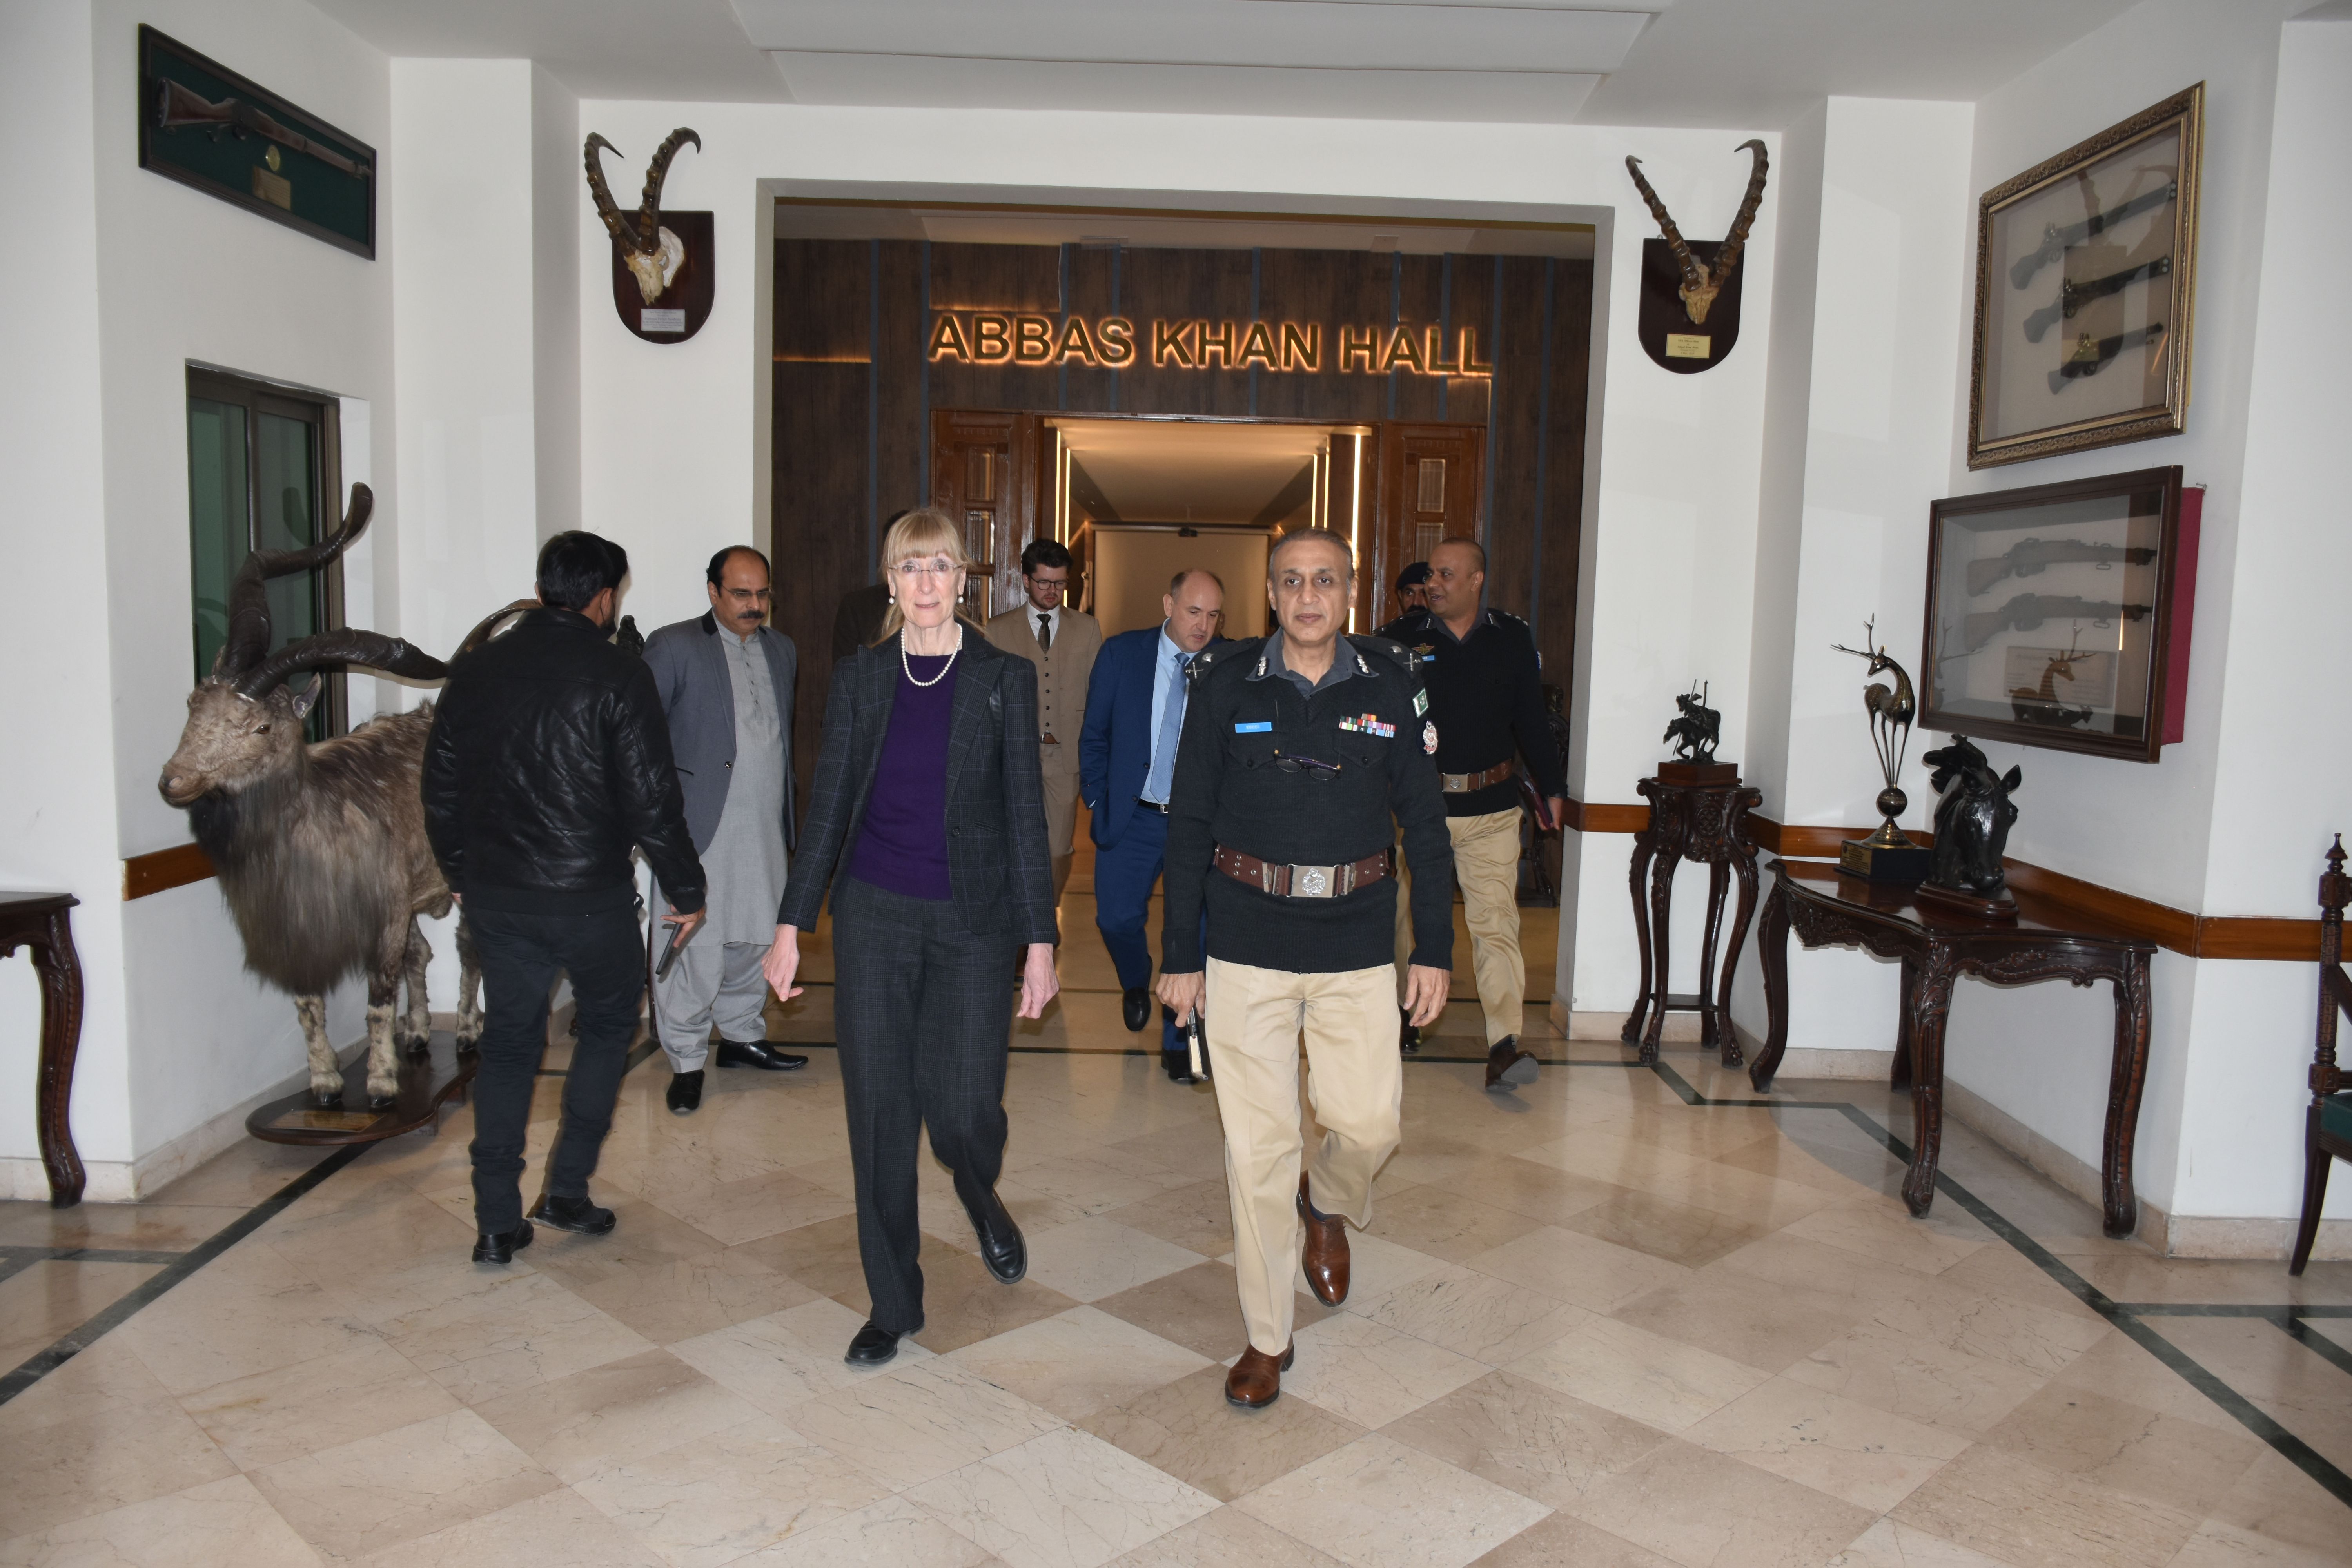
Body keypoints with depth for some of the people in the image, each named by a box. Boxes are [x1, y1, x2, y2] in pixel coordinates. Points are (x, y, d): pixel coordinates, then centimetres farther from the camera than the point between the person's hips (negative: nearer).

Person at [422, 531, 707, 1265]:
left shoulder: (475, 671, 5)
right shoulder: (617, 676, -11)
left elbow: (441, 786, 11)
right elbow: (651, 799, -13)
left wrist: (461, 873, 24)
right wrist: (685, 890, -2)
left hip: (497, 896, 4)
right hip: (591, 897, -4)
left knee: (508, 1044, 14)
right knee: (609, 1022, 18)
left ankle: (497, 1223, 15)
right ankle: (567, 1188, 16)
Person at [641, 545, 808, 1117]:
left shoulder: (782, 650, 15)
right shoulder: (674, 646, -3)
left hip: (766, 828, 6)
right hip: (702, 828, -5)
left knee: (755, 938, 14)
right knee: (696, 946, -4)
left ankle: (742, 1035, 31)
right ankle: (686, 1061, 9)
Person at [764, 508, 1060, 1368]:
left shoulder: (1005, 677, -1)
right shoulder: (859, 676, 5)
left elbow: (1024, 813, -2)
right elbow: (828, 805, 6)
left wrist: (1040, 942, -5)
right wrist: (791, 925, 2)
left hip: (973, 920, -2)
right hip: (874, 916, 2)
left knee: (964, 1109, -7)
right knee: (879, 1114, 5)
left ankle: (981, 1198, 31)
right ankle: (893, 1304, 22)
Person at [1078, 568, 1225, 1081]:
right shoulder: (1121, 654, -2)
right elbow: (1095, 735, 5)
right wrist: (1098, 801, 2)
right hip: (1131, 819, 1)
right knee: (1117, 919, 7)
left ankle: (1178, 1042, 18)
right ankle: (1137, 985, 42)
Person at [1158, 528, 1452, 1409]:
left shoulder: (1391, 685, 2)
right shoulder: (1227, 684, -1)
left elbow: (1425, 825, 7)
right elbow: (1188, 823, 1)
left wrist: (1435, 948, 3)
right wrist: (1179, 954, -1)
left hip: (1356, 944, 1)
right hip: (1247, 944, -1)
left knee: (1369, 1120, 1)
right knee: (1257, 1143, 3)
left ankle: (1328, 1207, 39)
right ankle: (1267, 1340, 20)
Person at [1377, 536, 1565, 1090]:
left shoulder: (1513, 639, 5)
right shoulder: (1398, 639, 0)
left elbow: (1533, 721, 13)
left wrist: (1553, 789, 14)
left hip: (1492, 808, 0)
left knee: (1496, 921, -7)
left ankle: (1505, 1044, -8)